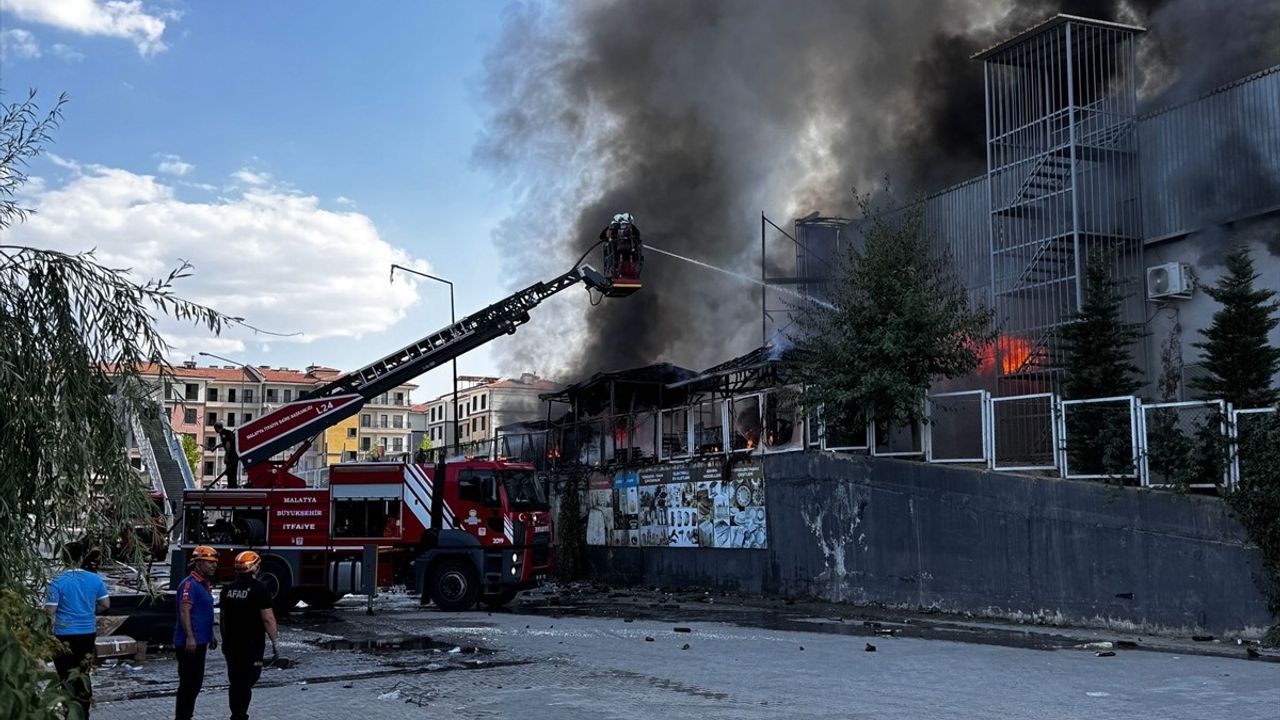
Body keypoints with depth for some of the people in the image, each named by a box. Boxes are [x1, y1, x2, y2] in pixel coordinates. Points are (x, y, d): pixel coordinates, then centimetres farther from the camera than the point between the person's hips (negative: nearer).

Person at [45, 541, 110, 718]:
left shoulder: (58, 581, -12)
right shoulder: (95, 579, -2)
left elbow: (50, 611, -13)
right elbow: (105, 604, 4)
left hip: (65, 635, -4)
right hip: (88, 633, 4)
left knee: (67, 676, 7)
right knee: (83, 674, 15)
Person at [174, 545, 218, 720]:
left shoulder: (204, 585, 15)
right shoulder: (189, 584, -15)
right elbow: (184, 611, -23)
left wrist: (210, 637, 26)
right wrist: (190, 638, -30)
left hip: (199, 642, 10)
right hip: (189, 644, -10)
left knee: (196, 683, 16)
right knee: (188, 683, -6)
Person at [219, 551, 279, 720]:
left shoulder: (227, 590, 6)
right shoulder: (259, 589, -13)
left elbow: (223, 618, 13)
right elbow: (268, 619, -15)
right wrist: (275, 641, -9)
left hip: (231, 644, 6)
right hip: (252, 645, -6)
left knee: (235, 682, 15)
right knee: (246, 682, -3)